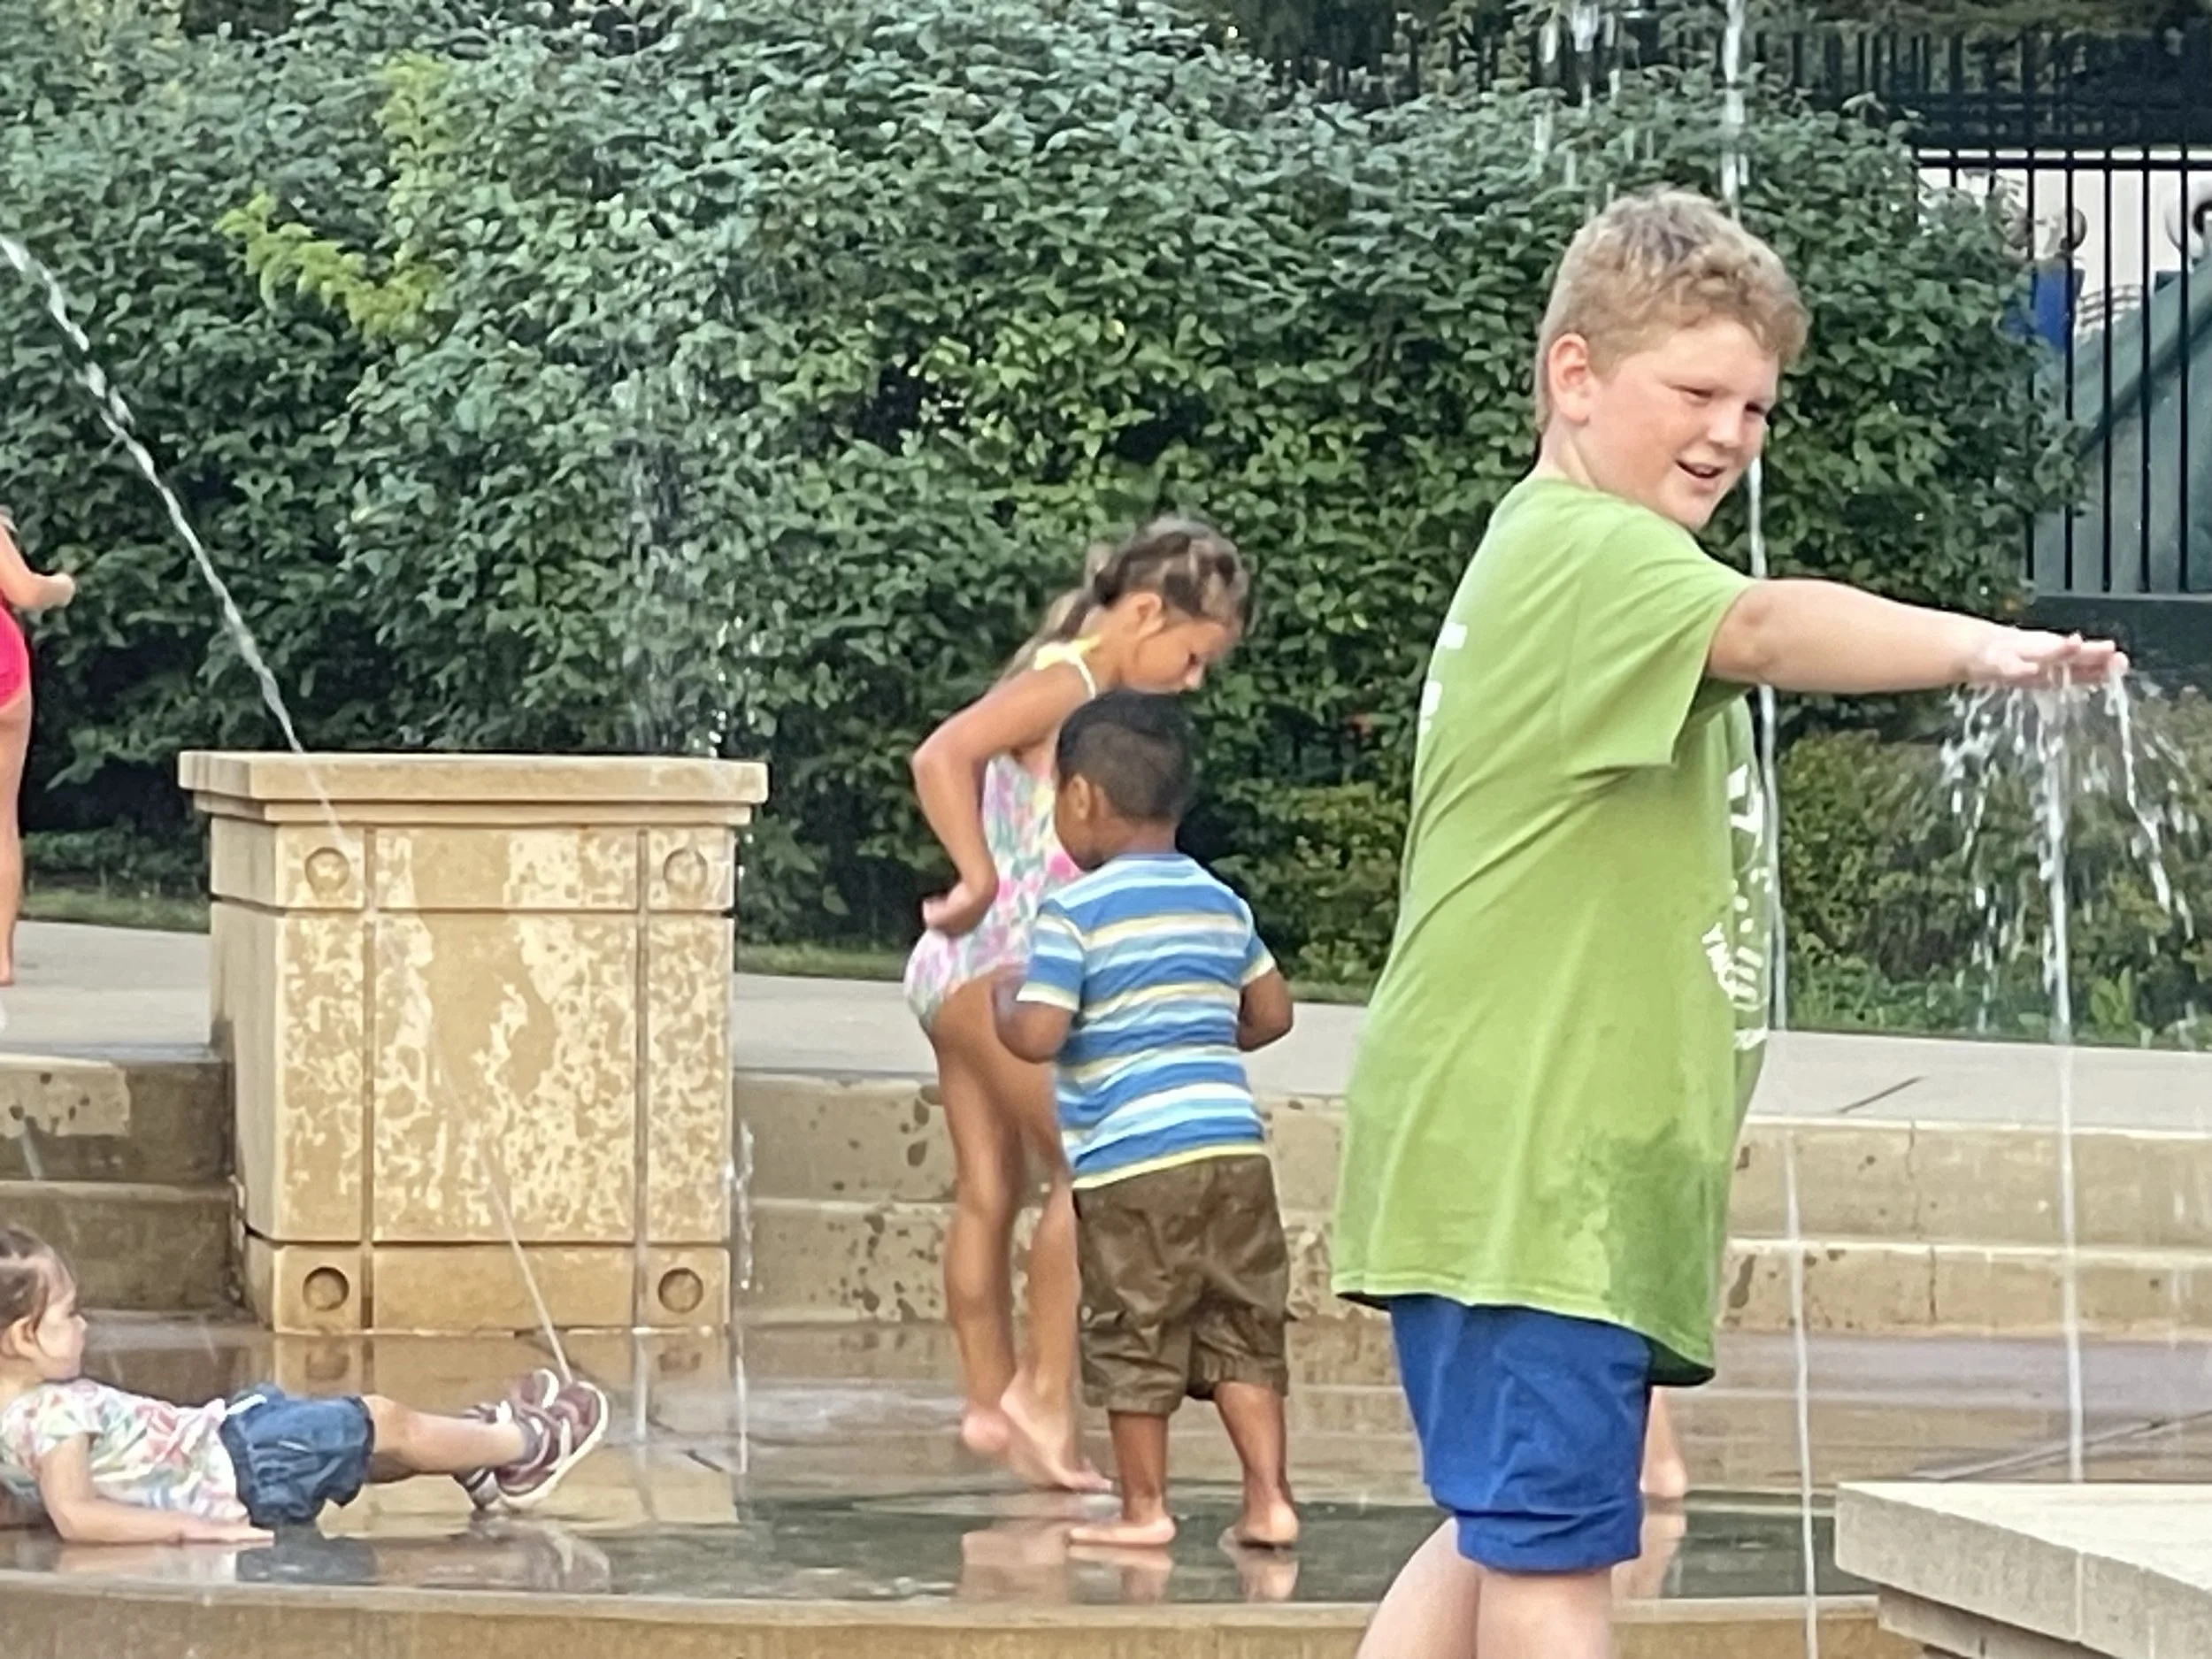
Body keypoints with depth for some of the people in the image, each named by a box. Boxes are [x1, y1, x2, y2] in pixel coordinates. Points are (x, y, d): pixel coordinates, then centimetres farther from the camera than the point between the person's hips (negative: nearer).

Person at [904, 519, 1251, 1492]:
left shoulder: (1093, 699, 16)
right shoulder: (1065, 684, -12)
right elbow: (942, 757, -28)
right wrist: (978, 881, -31)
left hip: (967, 973, 10)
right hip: (992, 963, -10)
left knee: (990, 1191, 11)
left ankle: (991, 1403, 14)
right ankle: (1045, 1388, -8)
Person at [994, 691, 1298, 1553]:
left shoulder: (1075, 913, -7)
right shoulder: (1222, 905, 13)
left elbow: (1036, 1035, -14)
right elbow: (1272, 1013, 20)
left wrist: (1006, 996, 7)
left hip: (1131, 1158, -6)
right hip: (1234, 1142, 6)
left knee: (1133, 1339, 4)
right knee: (1242, 1329, 9)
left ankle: (1144, 1508, 11)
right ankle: (1269, 1498, 5)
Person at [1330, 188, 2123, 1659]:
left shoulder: (1602, 570, 22)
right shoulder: (1580, 550, -13)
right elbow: (1758, 626, -34)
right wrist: (1972, 648, -49)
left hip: (1575, 1162, 11)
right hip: (1521, 1165, -11)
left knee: (1503, 1530, 17)